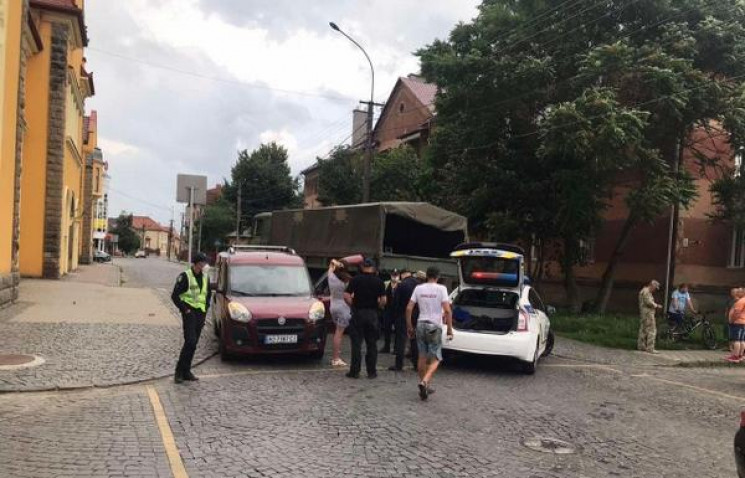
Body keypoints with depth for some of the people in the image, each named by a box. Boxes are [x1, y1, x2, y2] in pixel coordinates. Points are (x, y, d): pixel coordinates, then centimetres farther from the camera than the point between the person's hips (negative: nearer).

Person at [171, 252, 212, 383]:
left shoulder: (205, 277, 11)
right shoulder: (185, 276, -8)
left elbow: (208, 294, 25)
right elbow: (175, 296, -9)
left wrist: (206, 307, 11)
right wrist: (185, 309, -11)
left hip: (201, 313, 6)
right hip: (189, 312, -6)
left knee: (194, 343, 8)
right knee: (190, 341, -15)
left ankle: (186, 371, 15)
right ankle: (179, 371, -7)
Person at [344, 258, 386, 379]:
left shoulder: (355, 280, -4)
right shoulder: (379, 281, 0)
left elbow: (346, 296, -12)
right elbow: (383, 300, -5)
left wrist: (353, 305, 3)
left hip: (358, 313, -1)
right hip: (372, 314, 1)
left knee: (356, 343, 3)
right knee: (372, 344, 9)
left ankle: (355, 371, 5)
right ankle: (372, 371, 11)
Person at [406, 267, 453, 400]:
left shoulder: (418, 288, 4)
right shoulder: (441, 289, -6)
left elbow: (409, 308, 2)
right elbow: (447, 310, -13)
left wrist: (409, 327, 11)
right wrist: (449, 329, -5)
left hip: (421, 325, 4)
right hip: (435, 327, -4)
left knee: (422, 357, 13)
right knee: (435, 359, 3)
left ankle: (426, 386, 19)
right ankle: (425, 381, -19)